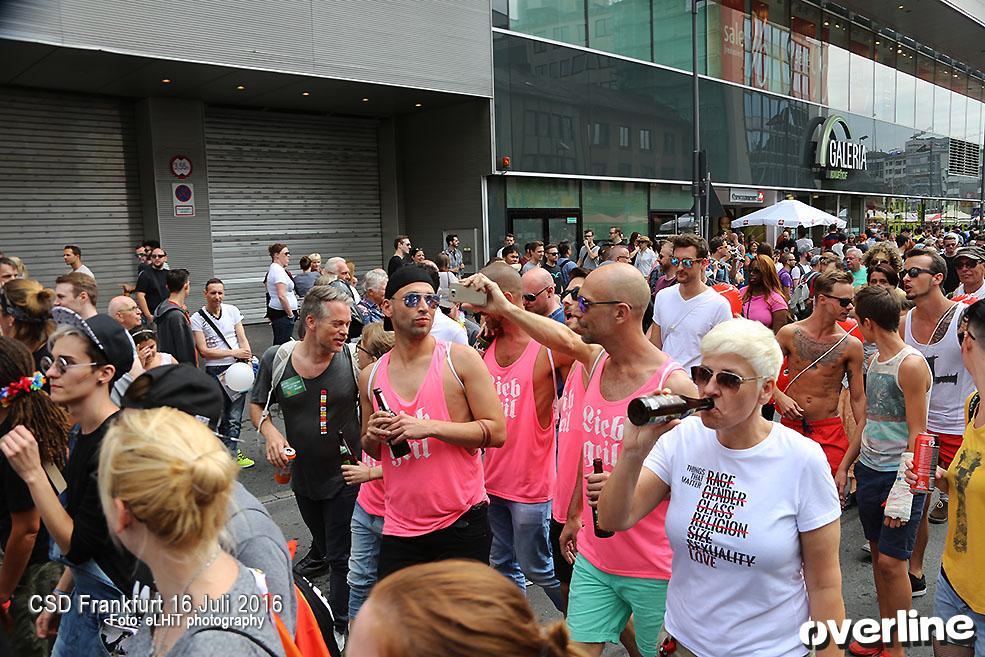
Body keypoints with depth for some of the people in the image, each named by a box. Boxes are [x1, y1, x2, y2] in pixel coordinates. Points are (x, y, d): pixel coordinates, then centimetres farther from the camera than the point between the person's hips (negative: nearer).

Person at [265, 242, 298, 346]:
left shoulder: (272, 269, 15)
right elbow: (281, 296, -24)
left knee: (278, 344, 13)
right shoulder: (279, 271, -16)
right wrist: (290, 314, -16)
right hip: (282, 314, -11)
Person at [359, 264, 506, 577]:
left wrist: (430, 427, -20)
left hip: (461, 524, -3)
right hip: (400, 529, 3)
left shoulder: (461, 359, -6)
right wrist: (374, 437, -5)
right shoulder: (370, 377, 5)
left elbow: (496, 432, -10)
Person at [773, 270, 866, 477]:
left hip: (830, 429, 0)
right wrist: (779, 397, -11)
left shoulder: (851, 345, -3)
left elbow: (858, 397, 2)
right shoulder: (789, 333, -3)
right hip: (791, 424, 0)